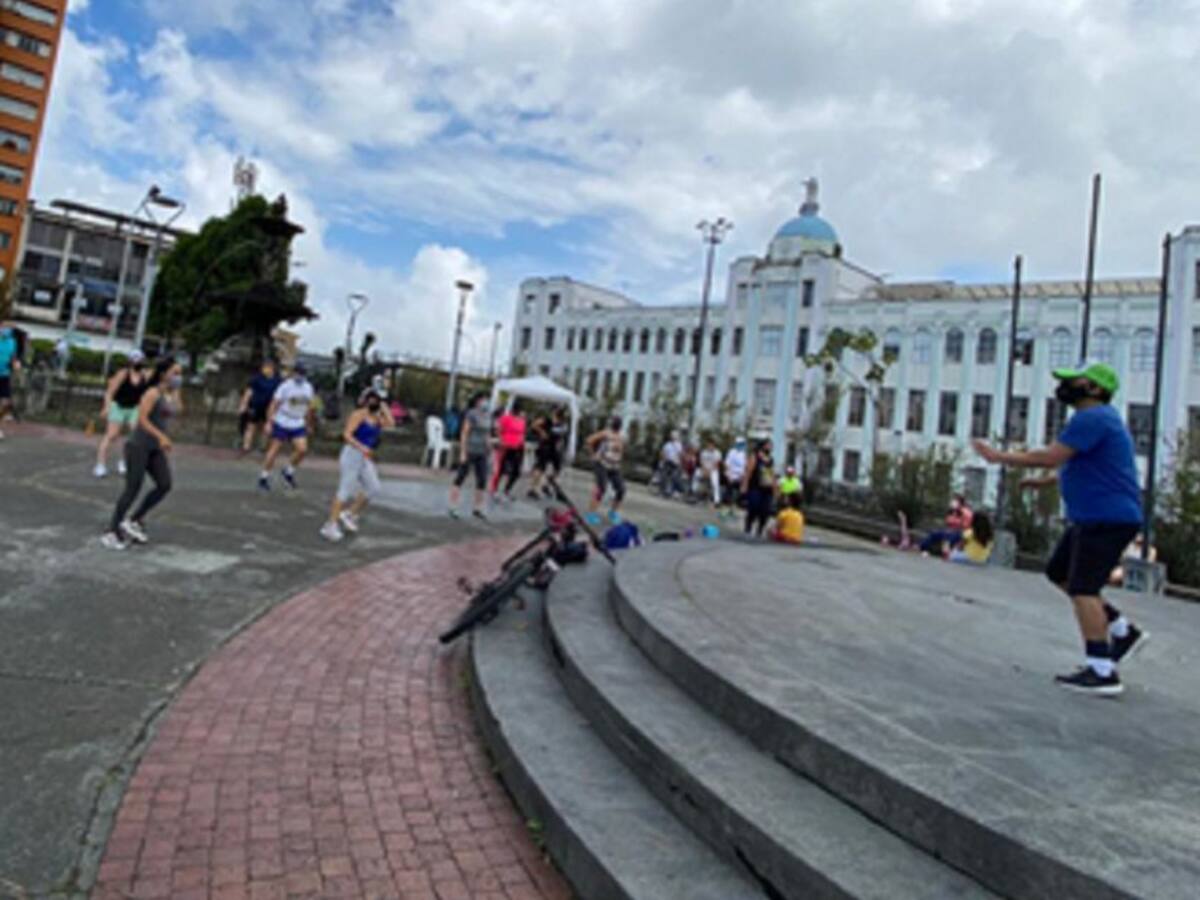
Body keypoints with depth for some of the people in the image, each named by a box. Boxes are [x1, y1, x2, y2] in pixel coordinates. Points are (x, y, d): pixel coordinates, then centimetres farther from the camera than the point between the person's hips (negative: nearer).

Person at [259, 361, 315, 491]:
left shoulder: (308, 387, 4)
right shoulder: (285, 386, -11)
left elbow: (308, 407, 16)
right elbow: (274, 405, -10)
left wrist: (308, 424, 19)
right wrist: (269, 422, -15)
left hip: (298, 425, 4)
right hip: (282, 423, -4)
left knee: (302, 449, -10)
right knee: (274, 450, 2)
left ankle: (289, 472, 14)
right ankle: (264, 478, 16)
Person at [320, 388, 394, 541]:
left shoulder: (377, 417, 12)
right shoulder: (358, 415, -8)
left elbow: (390, 423, -6)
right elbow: (347, 434, -17)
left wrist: (382, 406, 1)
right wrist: (361, 447, -31)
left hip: (366, 458, 7)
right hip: (353, 454, -7)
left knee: (373, 488, 1)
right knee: (346, 490, -8)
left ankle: (350, 514, 17)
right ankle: (331, 525, -2)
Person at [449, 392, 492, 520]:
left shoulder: (488, 415, 8)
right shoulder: (471, 414, -10)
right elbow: (464, 433, -11)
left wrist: (489, 447, 13)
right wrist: (462, 452, -14)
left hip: (482, 453, 6)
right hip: (469, 451, -6)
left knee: (482, 481, 6)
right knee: (460, 478, 1)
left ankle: (478, 509, 18)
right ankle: (453, 508, 7)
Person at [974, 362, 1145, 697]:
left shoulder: (1092, 418, -17)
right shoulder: (1098, 418, 17)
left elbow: (1051, 456, -24)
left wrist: (999, 456, -15)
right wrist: (1045, 481, 29)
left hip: (1108, 518, -11)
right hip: (1095, 517, 11)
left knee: (1083, 589, -11)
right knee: (1059, 573, 17)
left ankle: (1102, 672, -7)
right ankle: (1122, 630, 21)